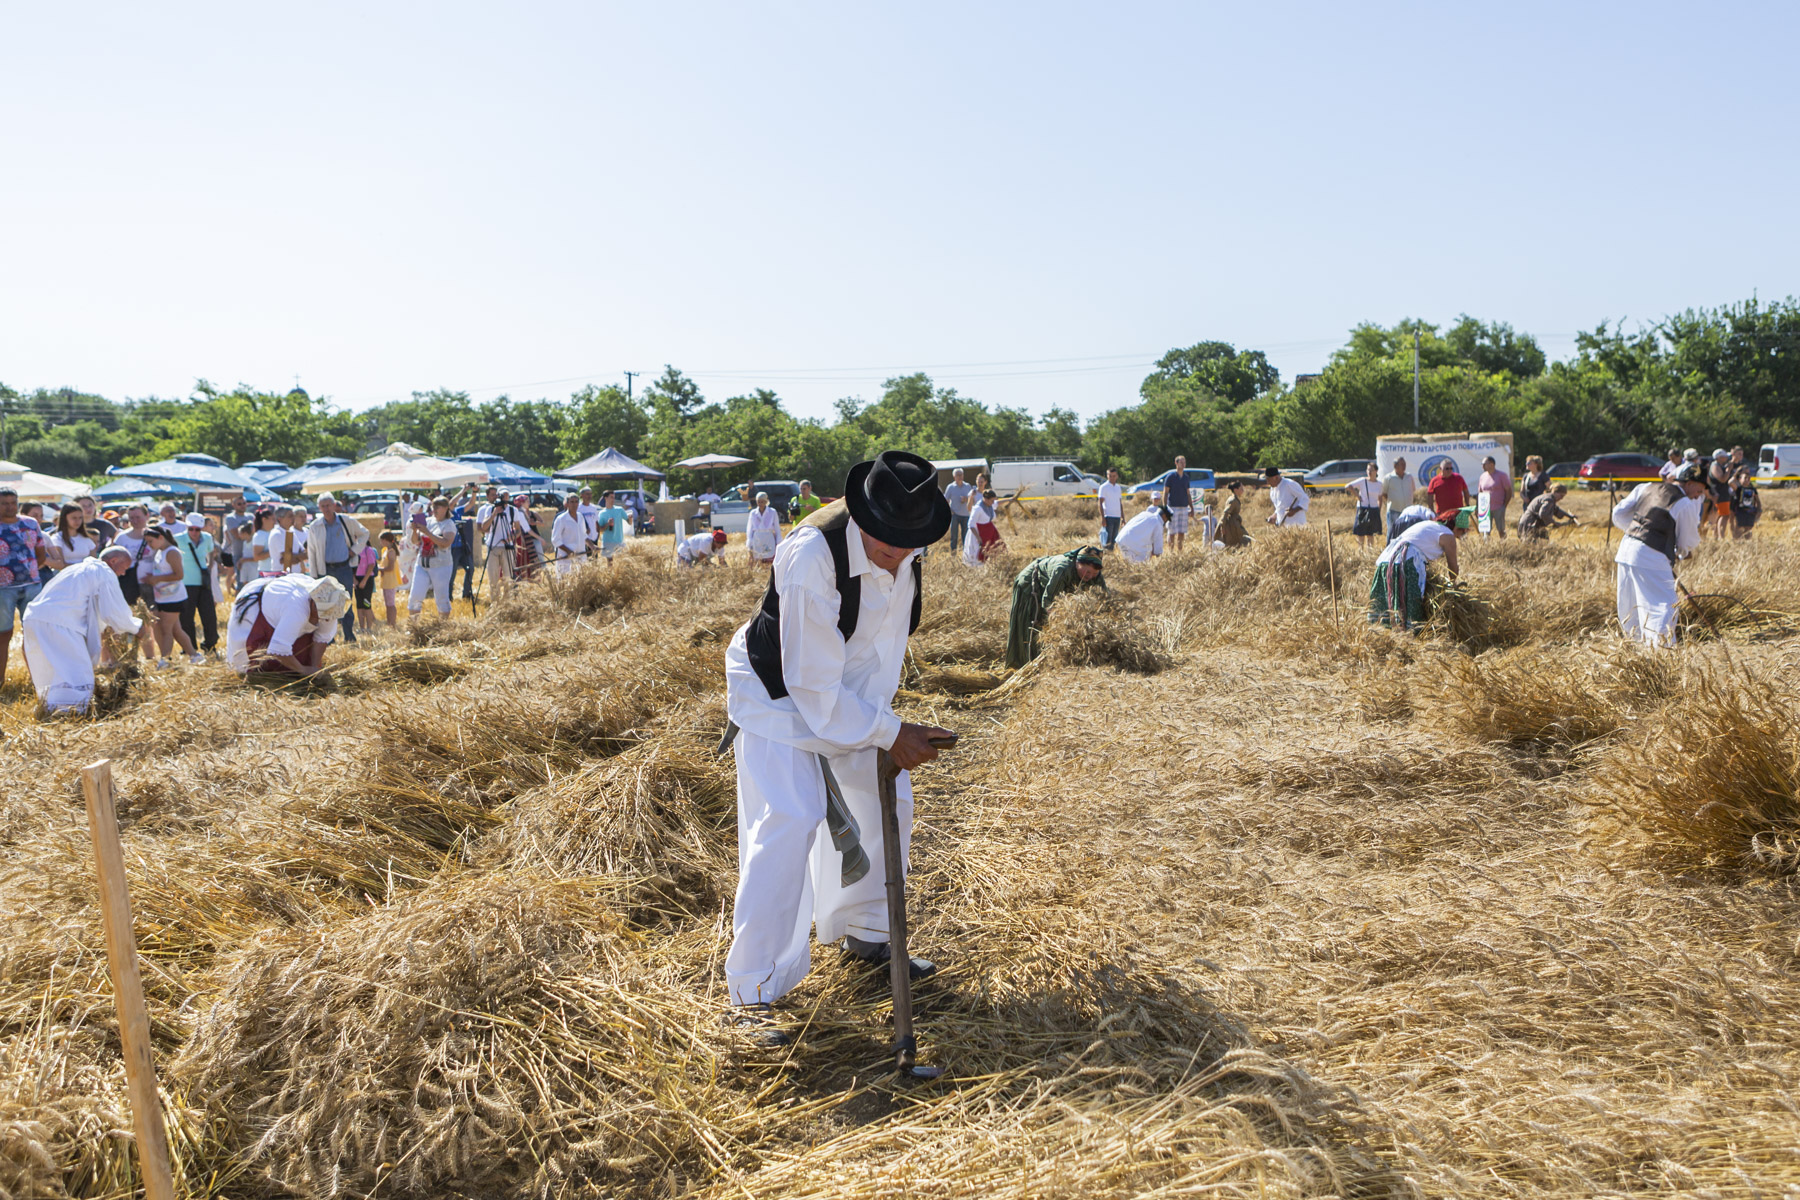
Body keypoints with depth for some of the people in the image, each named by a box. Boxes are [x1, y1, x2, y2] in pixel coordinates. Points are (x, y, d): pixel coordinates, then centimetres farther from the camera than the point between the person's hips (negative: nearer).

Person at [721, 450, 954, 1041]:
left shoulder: (903, 551, -12)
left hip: (850, 688, 8)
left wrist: (881, 716, -6)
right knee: (789, 820, -19)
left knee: (886, 797, 10)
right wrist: (889, 733, -25)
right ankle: (750, 987, -9)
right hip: (778, 688, -7)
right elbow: (813, 685, -31)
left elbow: (887, 641, 1)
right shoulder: (812, 556, -35)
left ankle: (862, 933, 33)